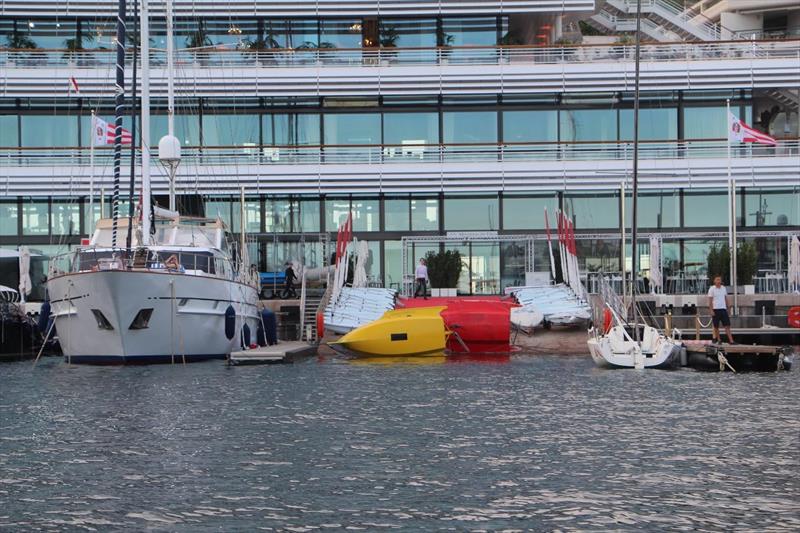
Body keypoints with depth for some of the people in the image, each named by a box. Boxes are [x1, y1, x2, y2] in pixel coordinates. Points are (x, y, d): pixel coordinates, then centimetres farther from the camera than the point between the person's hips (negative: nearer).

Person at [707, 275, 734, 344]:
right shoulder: (712, 289, -4)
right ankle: (718, 340, 18)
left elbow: (726, 299, 17)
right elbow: (710, 301, -6)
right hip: (715, 310, -3)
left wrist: (727, 308, 15)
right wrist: (711, 311, -12)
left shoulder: (724, 288, 10)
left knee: (727, 326, -5)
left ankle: (731, 341, -10)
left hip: (723, 309, 3)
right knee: (716, 326, 4)